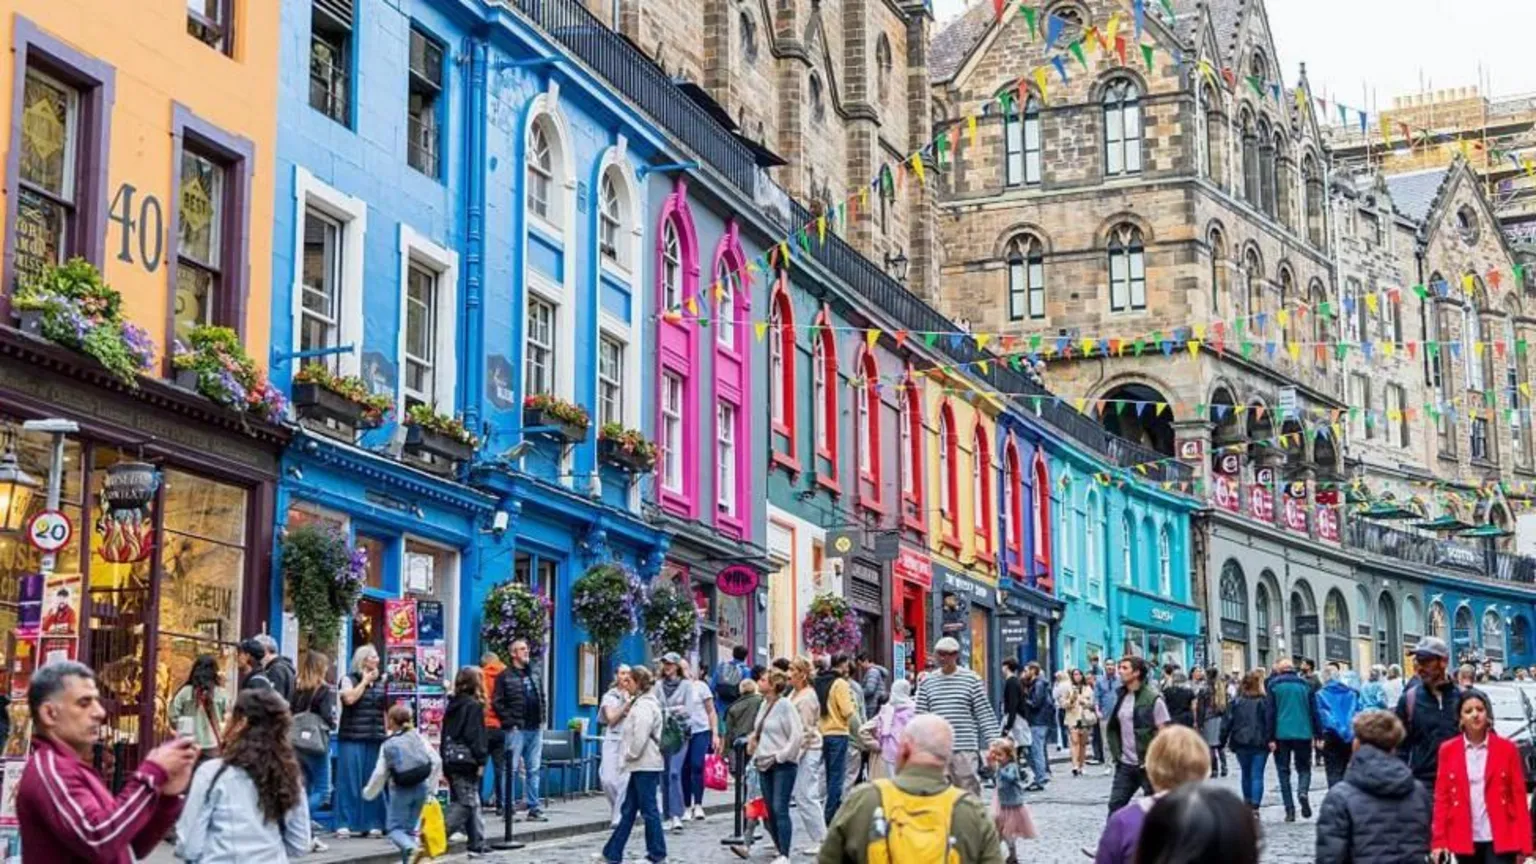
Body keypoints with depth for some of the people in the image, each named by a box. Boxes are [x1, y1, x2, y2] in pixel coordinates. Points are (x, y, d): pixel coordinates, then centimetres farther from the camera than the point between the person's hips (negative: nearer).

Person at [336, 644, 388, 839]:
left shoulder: (382, 682, 14)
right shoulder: (349, 680, 3)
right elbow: (349, 698, -15)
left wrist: (389, 732, 9)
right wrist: (365, 680, -6)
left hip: (376, 739, 4)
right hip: (352, 738, -4)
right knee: (349, 781, -5)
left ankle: (373, 824, 7)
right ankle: (344, 824, -3)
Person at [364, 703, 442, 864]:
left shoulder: (387, 745, -4)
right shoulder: (417, 737, 1)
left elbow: (380, 774, -5)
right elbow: (436, 761, -2)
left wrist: (368, 792, 11)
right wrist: (431, 786, 8)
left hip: (400, 790, -3)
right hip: (420, 788, 3)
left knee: (394, 827, 5)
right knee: (410, 826, 15)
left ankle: (409, 846, -24)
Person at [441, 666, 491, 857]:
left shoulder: (453, 705, 14)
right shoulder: (474, 706, -9)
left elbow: (445, 734, 16)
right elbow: (476, 736, -15)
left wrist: (444, 759, 18)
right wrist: (481, 761, -13)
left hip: (450, 761, 8)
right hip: (466, 761, -8)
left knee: (472, 803, 12)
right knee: (466, 802, -5)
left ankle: (478, 843, 13)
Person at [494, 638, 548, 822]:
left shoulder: (533, 675, 17)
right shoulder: (505, 676, -4)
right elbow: (497, 702, -9)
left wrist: (541, 719, 11)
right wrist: (510, 722, -13)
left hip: (535, 729, 6)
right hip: (516, 729, -6)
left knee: (533, 770, 7)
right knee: (511, 769, -3)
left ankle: (534, 808, 11)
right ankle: (508, 808, 2)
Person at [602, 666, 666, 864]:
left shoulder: (644, 706, -14)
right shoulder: (642, 703, 18)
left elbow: (640, 736, -22)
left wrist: (630, 755, -11)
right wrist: (629, 758, 15)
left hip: (645, 766, -10)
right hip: (641, 765, 10)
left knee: (648, 809, -3)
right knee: (628, 809, 10)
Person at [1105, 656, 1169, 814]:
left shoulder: (1153, 698, -13)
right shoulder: (1122, 697, 8)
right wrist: (1117, 753, 10)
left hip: (1148, 765, -6)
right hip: (1125, 765, 6)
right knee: (1115, 805, 4)